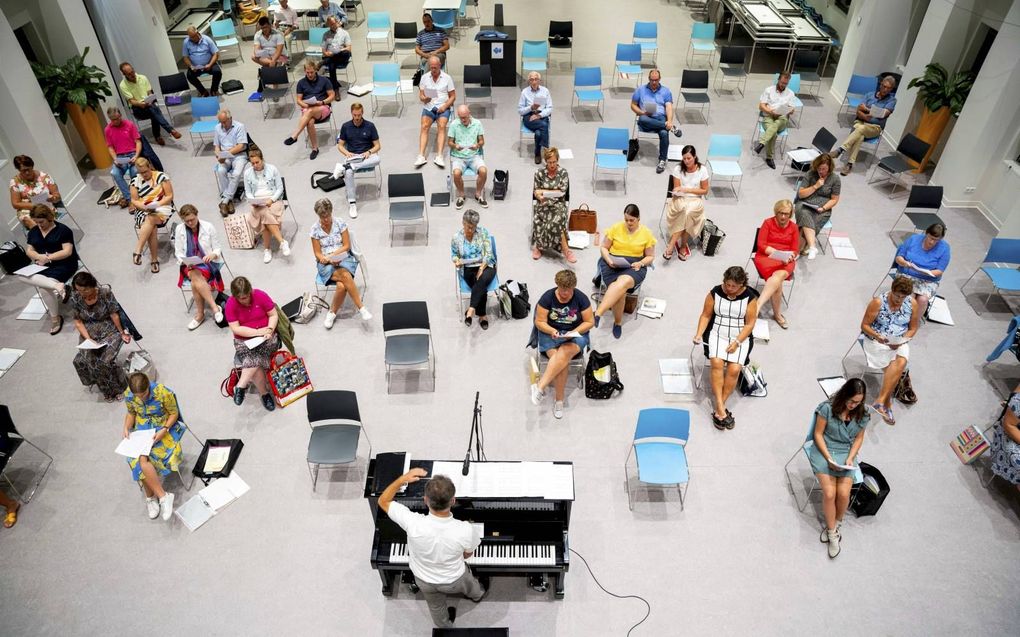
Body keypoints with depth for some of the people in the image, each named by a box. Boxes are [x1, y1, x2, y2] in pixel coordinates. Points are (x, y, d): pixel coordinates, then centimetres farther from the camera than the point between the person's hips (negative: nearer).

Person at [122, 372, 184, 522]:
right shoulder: (128, 395, -8)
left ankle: (151, 497, -11)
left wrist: (164, 430, -24)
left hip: (163, 428, -4)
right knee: (140, 458, -27)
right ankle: (163, 496, -20)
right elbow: (131, 413, 10)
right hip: (142, 430, 4)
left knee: (142, 459, -27)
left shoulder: (163, 392, -22)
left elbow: (174, 413, -10)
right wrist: (126, 427, -8)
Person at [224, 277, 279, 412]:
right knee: (254, 360, -29)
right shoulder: (230, 304, -9)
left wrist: (269, 330, -20)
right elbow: (235, 329, -12)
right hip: (244, 340, 0)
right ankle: (264, 393, -15)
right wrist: (257, 332, -21)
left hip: (265, 337, 0)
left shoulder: (260, 295, -9)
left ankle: (241, 386, -18)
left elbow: (273, 315, -2)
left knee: (253, 359, -32)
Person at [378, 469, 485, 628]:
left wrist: (403, 479, -28)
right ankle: (477, 595, 69)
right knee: (470, 587, 37)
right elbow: (467, 555, -14)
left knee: (436, 607, 35)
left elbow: (383, 501, -24)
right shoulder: (466, 530, -40)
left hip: (424, 581, 1)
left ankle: (446, 628, 64)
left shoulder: (413, 524, -41)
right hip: (454, 580, -1)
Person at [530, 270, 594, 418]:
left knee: (564, 353, -35)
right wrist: (552, 331, -23)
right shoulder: (547, 297, -7)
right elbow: (539, 322, -4)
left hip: (575, 334, 0)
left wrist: (574, 332, -17)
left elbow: (590, 322, -1)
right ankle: (559, 400, -22)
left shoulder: (581, 298, -5)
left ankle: (540, 386, -33)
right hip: (551, 333, 0)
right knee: (562, 360, -30)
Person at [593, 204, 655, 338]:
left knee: (623, 282, -37)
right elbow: (604, 247, 9)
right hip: (613, 264, 1)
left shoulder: (646, 233, 5)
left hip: (635, 266, 0)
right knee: (620, 289, -32)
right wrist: (609, 260, -11)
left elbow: (650, 256, 11)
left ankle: (598, 314, -40)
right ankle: (618, 322, -14)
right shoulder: (616, 228, 3)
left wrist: (640, 263, -11)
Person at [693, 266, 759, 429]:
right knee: (717, 363, -28)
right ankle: (720, 408, -26)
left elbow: (749, 324, -4)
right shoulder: (715, 293, -4)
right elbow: (706, 315, 3)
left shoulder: (750, 297, -6)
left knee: (734, 369, -24)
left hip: (740, 337, 0)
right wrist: (699, 334, -12)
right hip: (717, 333, 0)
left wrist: (737, 342, -15)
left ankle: (718, 408, -12)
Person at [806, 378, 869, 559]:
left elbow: (859, 438, 8)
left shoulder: (862, 414, -3)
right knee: (829, 493, -18)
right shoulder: (827, 408, -15)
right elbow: (818, 434, -8)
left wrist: (850, 458, -7)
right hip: (824, 450, -2)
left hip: (846, 453, 3)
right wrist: (829, 458, -15)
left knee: (843, 494, -17)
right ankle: (832, 532, 3)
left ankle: (833, 525, 10)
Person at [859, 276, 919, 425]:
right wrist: (876, 336, -26)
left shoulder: (912, 304, -2)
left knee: (901, 362, -29)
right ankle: (887, 405, -20)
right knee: (894, 366, -27)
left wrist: (902, 341, -12)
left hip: (900, 342, 3)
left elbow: (913, 328, 7)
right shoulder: (878, 302, -13)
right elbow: (864, 325, -8)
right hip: (876, 341, -3)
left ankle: (880, 400, -27)